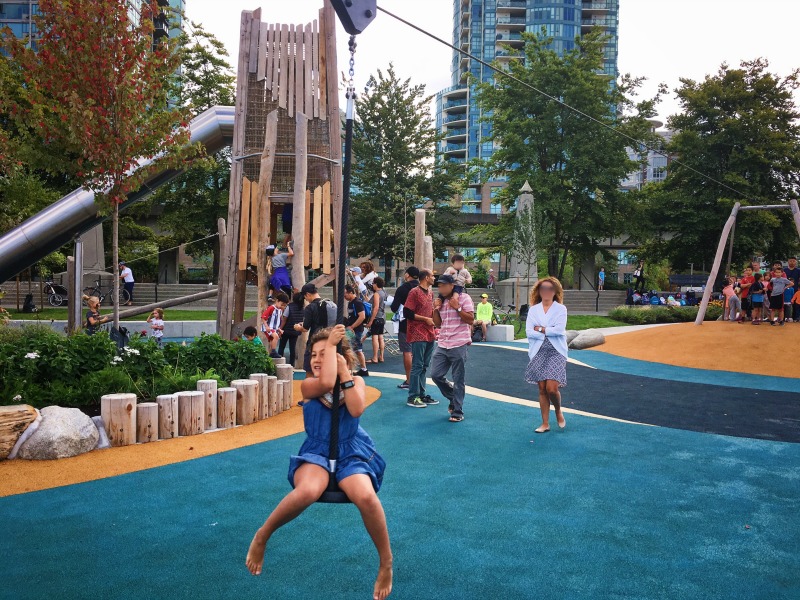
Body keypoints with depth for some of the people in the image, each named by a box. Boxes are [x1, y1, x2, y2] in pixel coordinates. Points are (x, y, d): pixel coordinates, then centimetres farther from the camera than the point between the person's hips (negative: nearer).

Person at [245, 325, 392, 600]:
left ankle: (386, 563, -9)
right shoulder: (308, 385, -1)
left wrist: (344, 372, -12)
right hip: (317, 452, -1)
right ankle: (261, 536, -8)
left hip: (352, 453, 1)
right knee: (307, 492, -37)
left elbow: (356, 410, -16)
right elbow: (326, 383, -25)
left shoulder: (356, 382, 5)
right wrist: (330, 343, -15)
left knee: (366, 496, -33)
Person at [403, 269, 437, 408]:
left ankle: (421, 394, 19)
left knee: (424, 366, 12)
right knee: (417, 365, -6)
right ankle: (412, 397, -1)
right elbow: (407, 313, -14)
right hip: (418, 335, -8)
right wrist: (426, 319, -13)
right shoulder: (415, 292, -9)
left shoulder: (430, 293, 15)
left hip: (429, 335, 8)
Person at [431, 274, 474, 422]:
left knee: (458, 381, 0)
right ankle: (453, 397, 28)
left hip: (459, 345, -6)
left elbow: (471, 320, -11)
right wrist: (436, 309, 1)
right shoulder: (441, 301, 13)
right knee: (435, 374, 4)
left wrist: (457, 308, -18)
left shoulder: (463, 298, -6)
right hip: (443, 345, 7)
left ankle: (458, 412, 10)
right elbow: (438, 323, 15)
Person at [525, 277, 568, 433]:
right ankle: (545, 423, 13)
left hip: (556, 352, -2)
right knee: (542, 389, 4)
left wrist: (540, 329, -7)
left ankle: (558, 411, 19)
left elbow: (559, 329, -11)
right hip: (538, 353, 2)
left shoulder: (561, 309, 2)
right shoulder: (533, 310, 7)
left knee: (551, 388, -12)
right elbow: (529, 331, -4)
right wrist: (548, 333, -10)